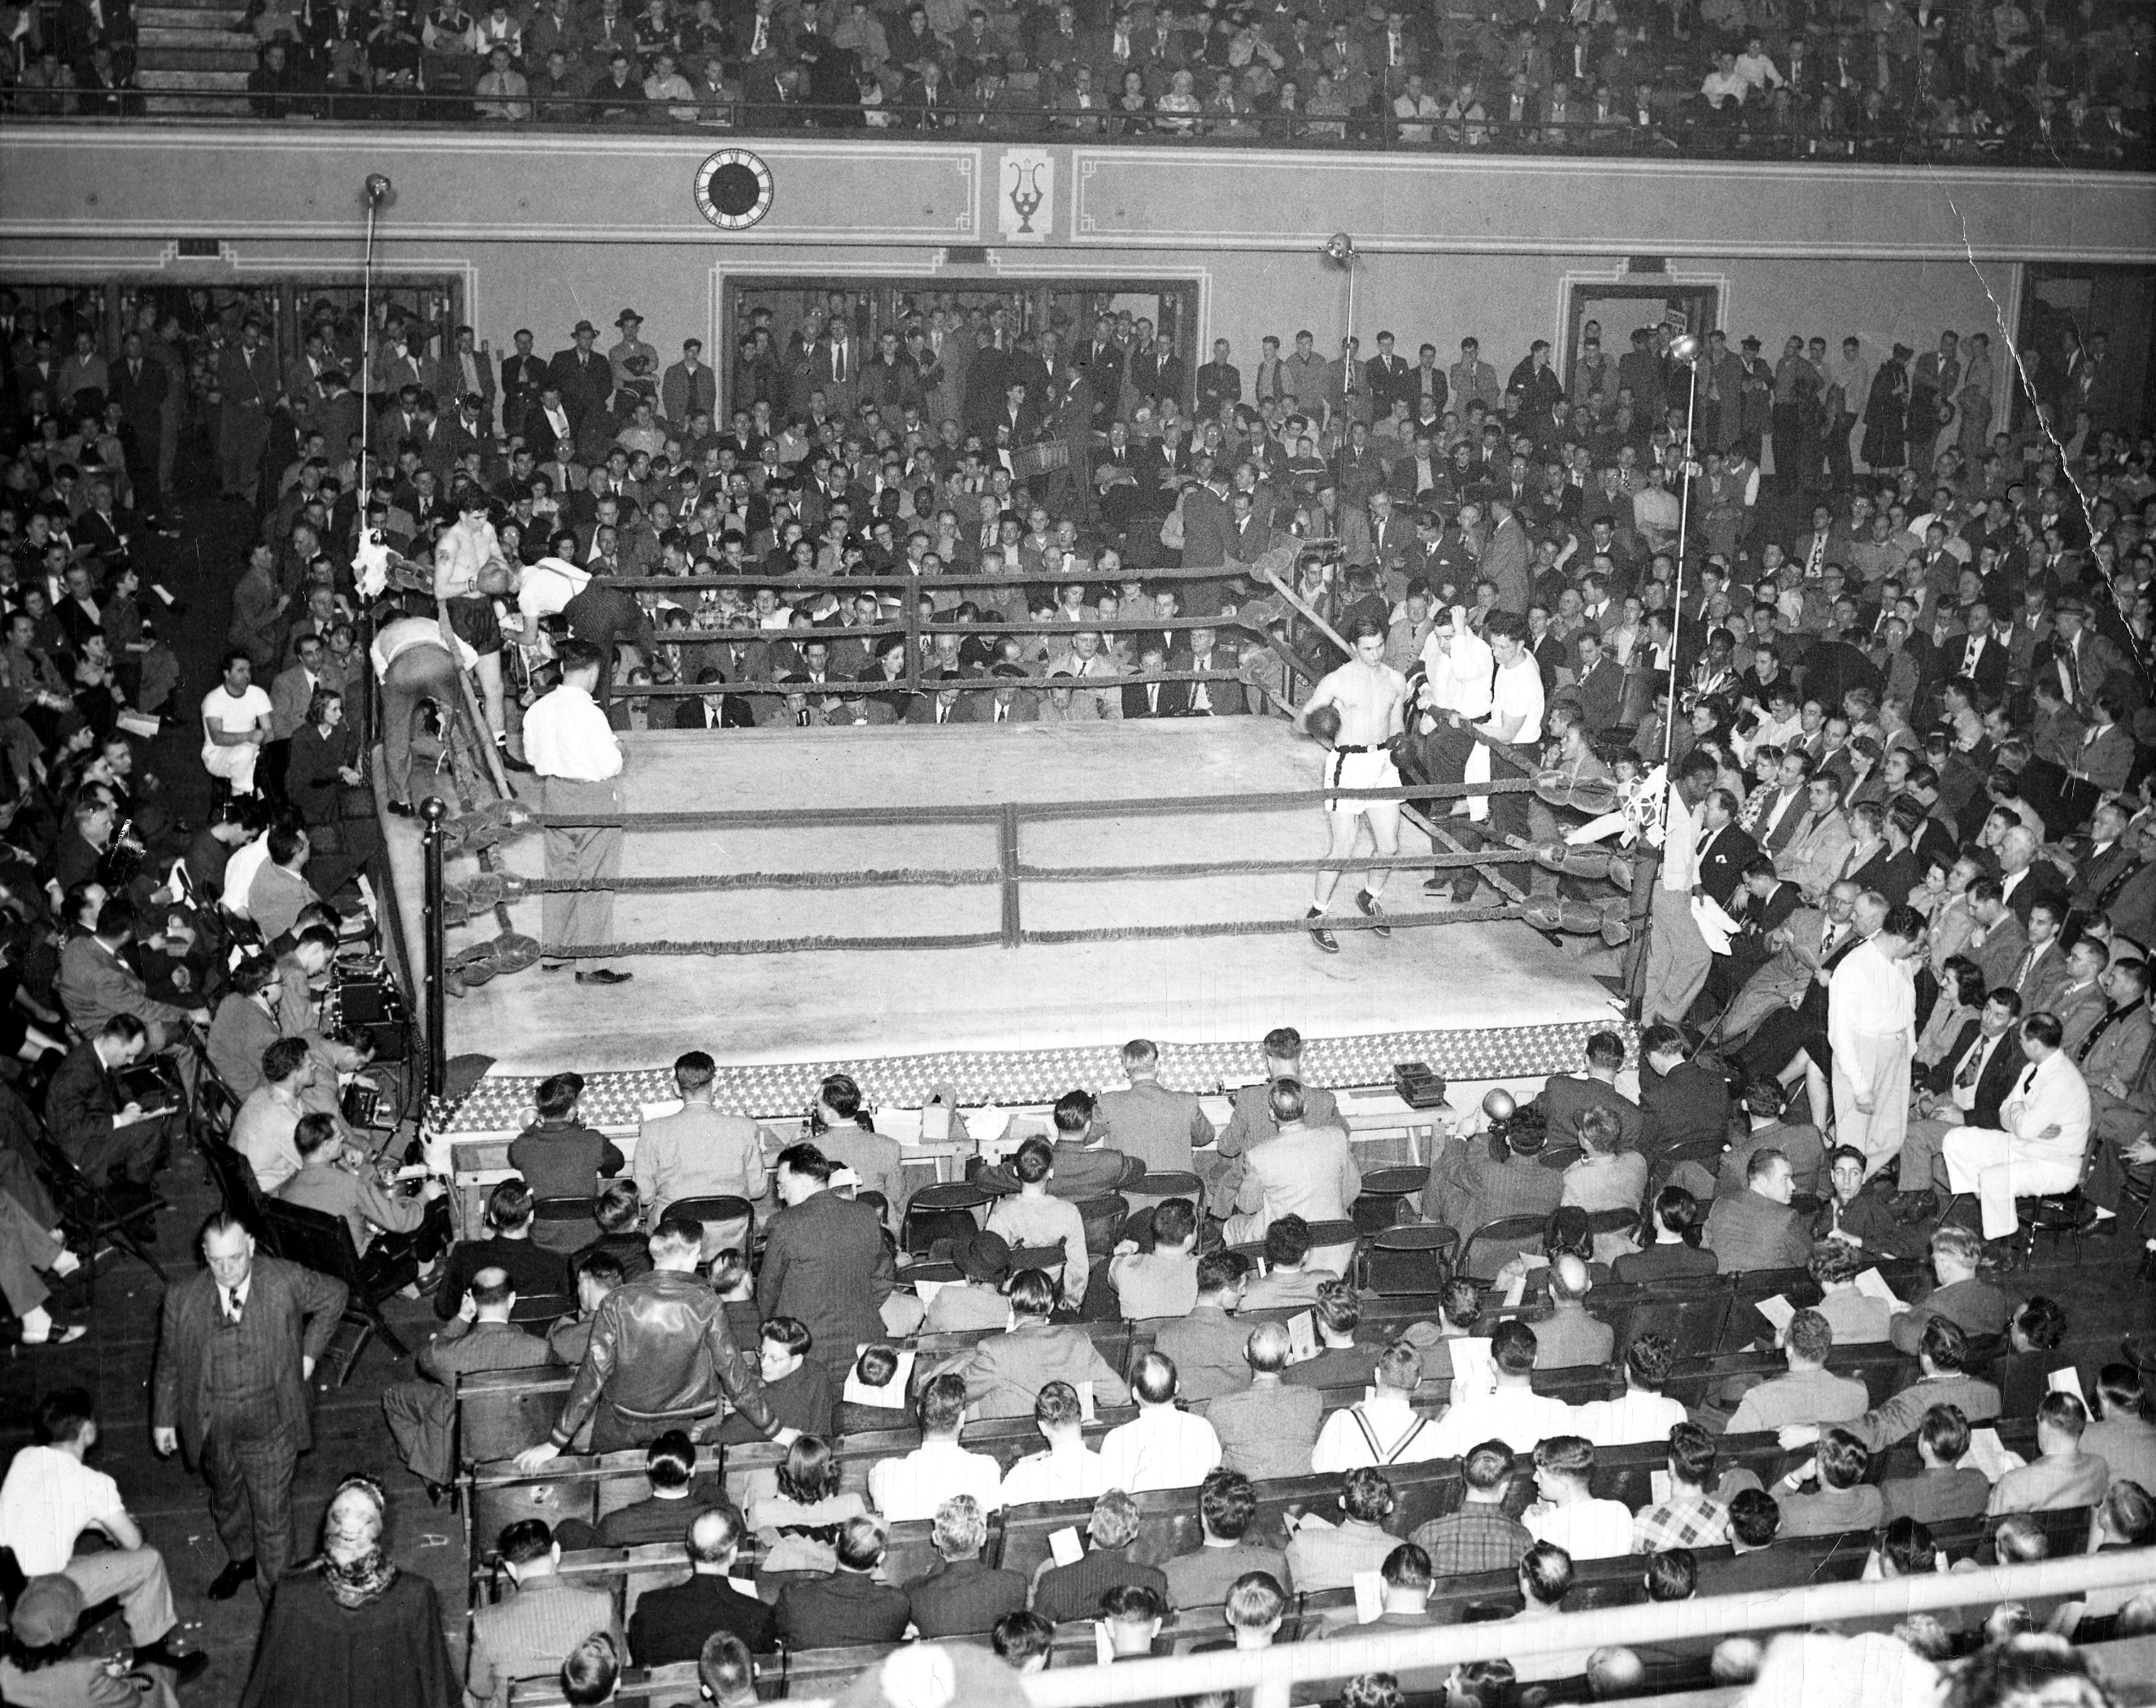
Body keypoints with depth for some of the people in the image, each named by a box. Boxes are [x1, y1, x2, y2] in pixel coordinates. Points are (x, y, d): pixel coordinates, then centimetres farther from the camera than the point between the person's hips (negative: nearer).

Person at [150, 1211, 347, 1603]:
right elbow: (168, 1363, 2)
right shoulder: (182, 1298, -13)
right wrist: (163, 1419, 9)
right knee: (226, 1498, 27)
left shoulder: (286, 1281, -17)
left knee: (273, 1515, 7)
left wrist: (309, 1353, -1)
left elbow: (334, 1296, 2)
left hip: (270, 1424, -2)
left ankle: (276, 1597, 27)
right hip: (212, 1425, 2)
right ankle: (240, 1559, 56)